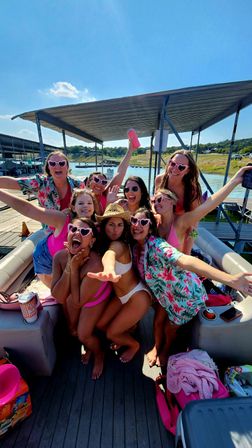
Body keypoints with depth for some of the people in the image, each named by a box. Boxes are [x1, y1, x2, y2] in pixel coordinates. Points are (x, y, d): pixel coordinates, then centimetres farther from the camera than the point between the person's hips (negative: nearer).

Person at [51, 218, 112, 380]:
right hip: (74, 294, 5)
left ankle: (99, 354, 40)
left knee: (84, 334, 2)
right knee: (72, 330, 18)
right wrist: (69, 267, -38)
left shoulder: (95, 264, -43)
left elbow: (78, 302, -32)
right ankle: (90, 347, 54)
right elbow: (59, 297, -27)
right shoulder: (60, 257, -27)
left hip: (96, 298, -5)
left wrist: (74, 268, -39)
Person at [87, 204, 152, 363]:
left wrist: (108, 270, -72)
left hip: (137, 297, -7)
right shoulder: (104, 243, -1)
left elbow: (110, 255, -51)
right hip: (121, 296, 7)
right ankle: (125, 337, 40)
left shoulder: (118, 244, -28)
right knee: (100, 324, 12)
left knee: (111, 333, 6)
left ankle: (134, 345, 37)